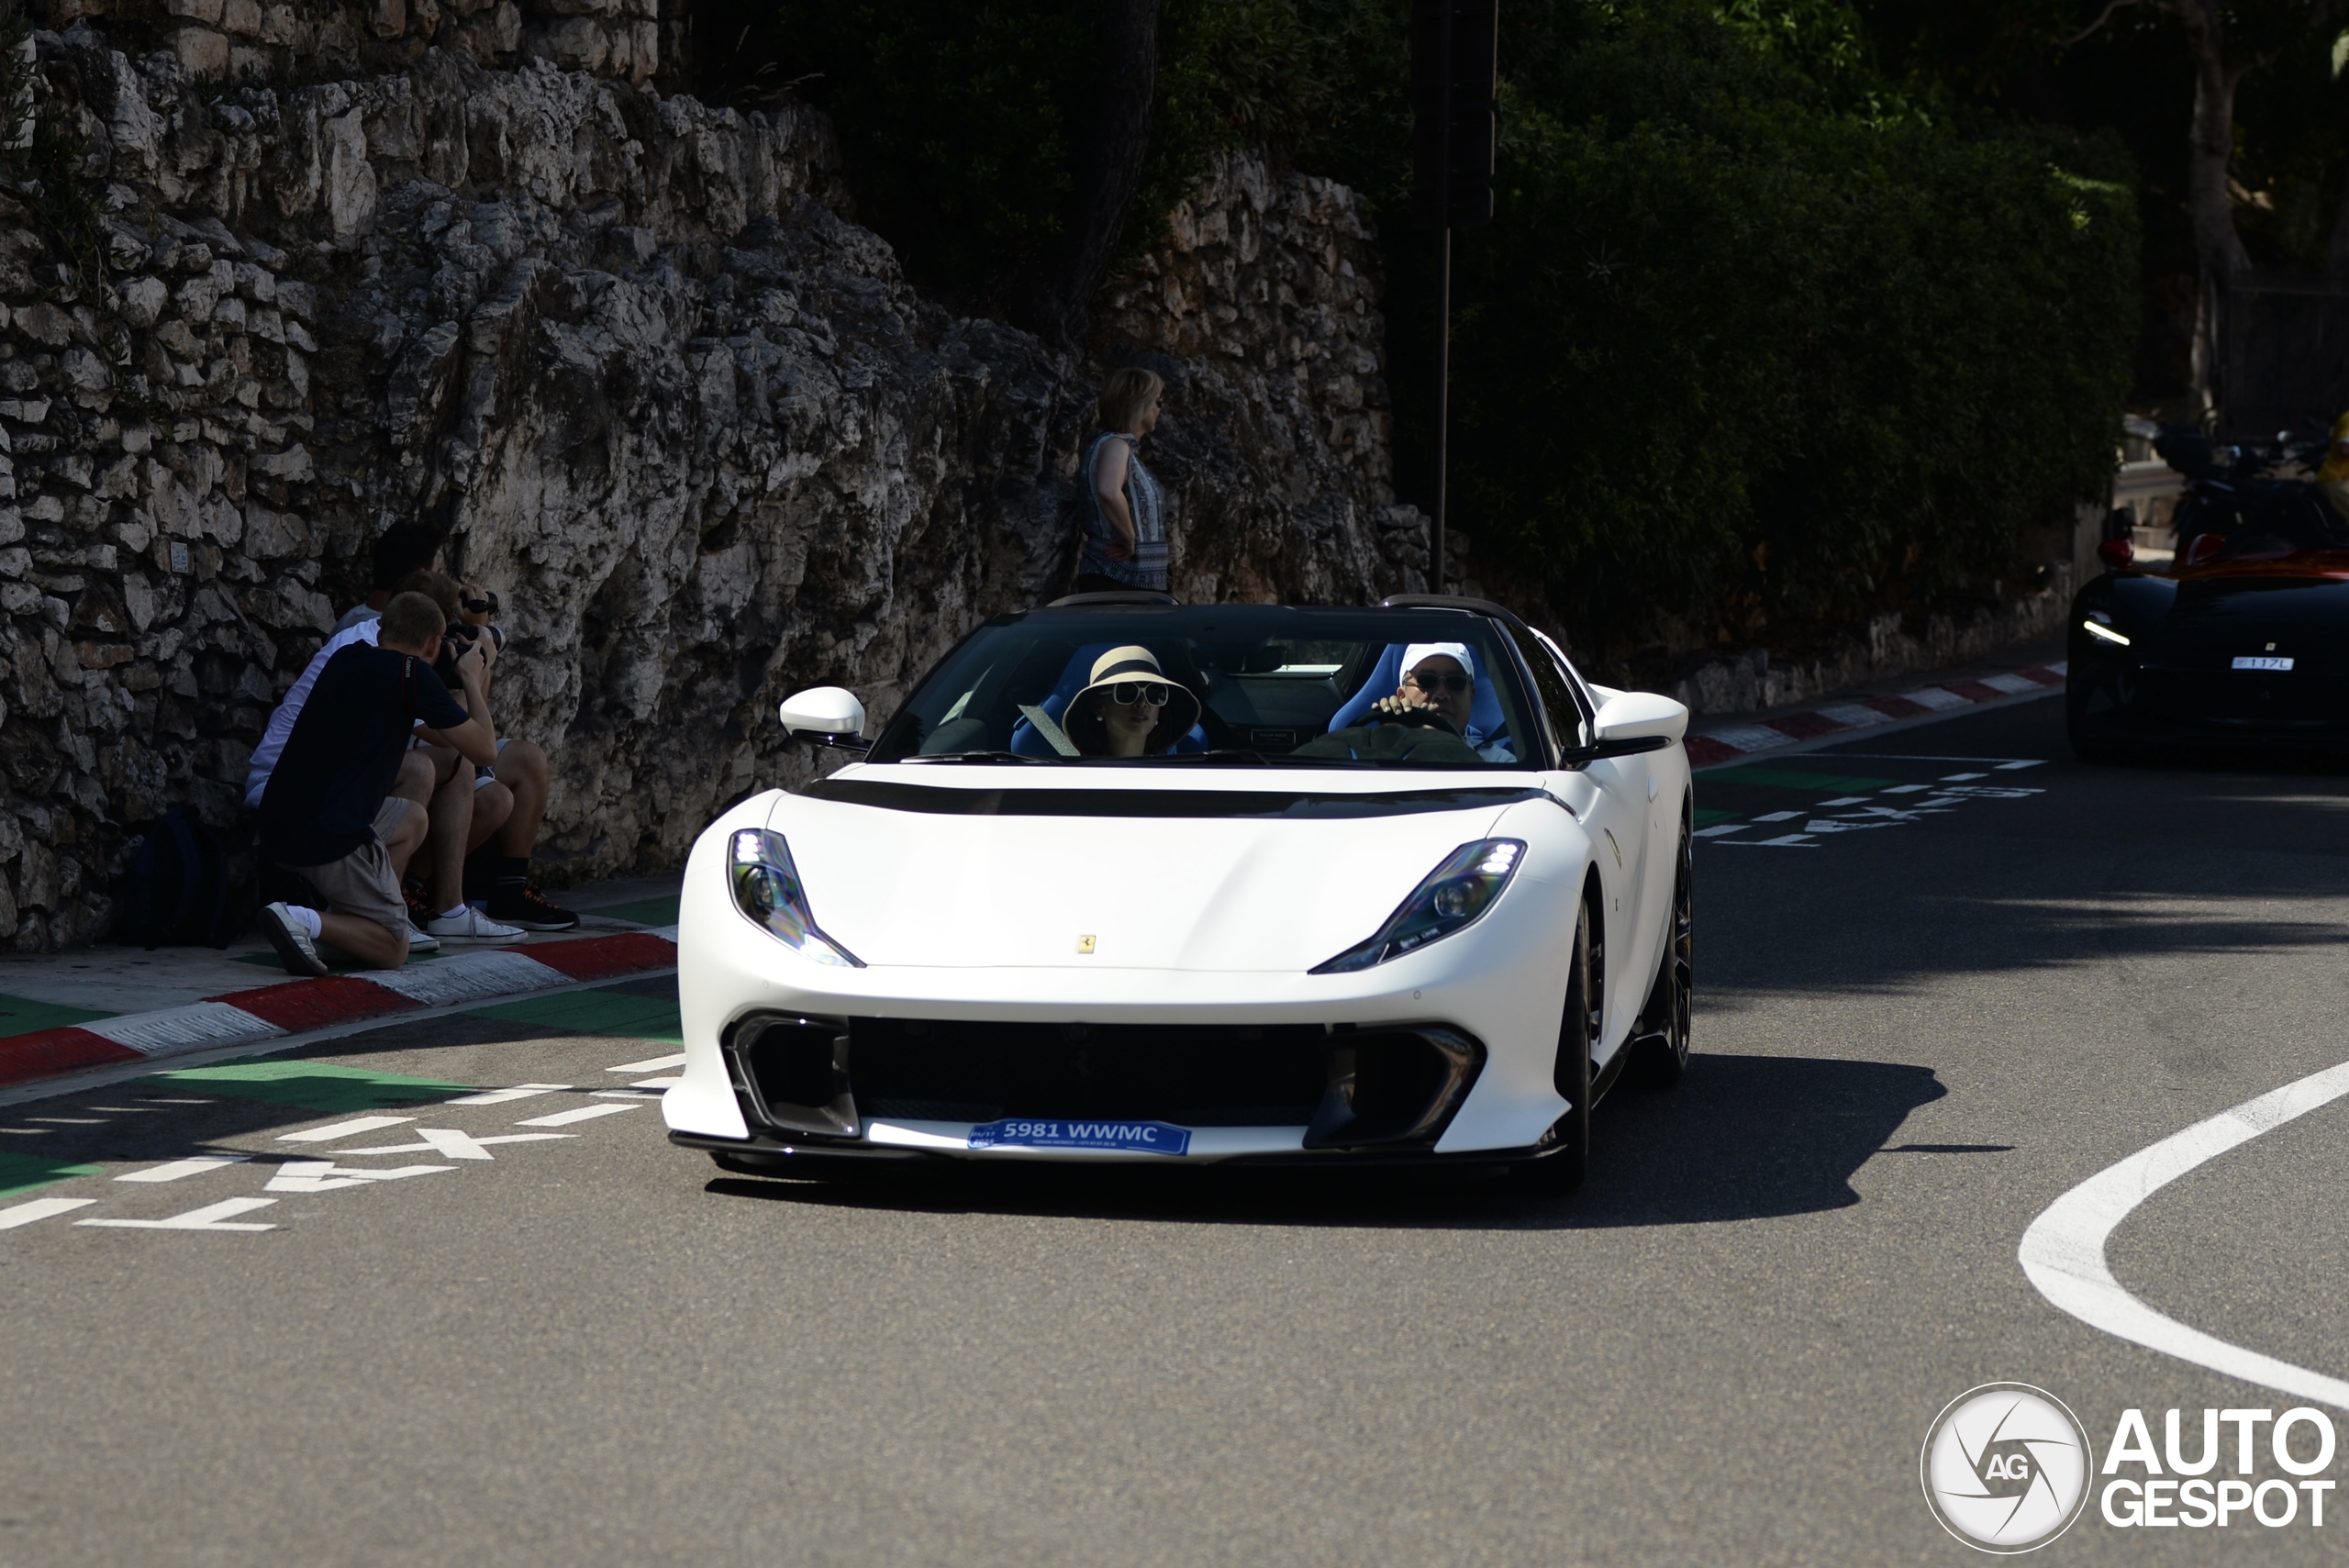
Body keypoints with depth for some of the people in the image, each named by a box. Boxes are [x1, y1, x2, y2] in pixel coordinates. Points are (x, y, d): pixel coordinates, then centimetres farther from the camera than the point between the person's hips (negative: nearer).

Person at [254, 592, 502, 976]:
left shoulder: (346, 659, 16)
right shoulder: (413, 673, -6)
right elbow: (484, 751, -2)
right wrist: (471, 679, 11)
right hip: (330, 836, -8)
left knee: (413, 820, 30)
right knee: (393, 950, 4)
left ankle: (342, 918, 13)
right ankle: (307, 922, -20)